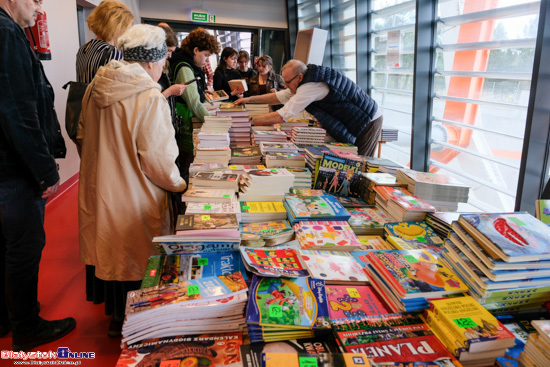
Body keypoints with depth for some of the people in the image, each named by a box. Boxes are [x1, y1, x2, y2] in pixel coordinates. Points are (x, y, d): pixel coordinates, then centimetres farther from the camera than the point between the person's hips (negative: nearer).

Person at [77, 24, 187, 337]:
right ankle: (125, 323, 29)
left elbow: (83, 136, 14)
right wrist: (178, 183, -6)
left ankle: (113, 307, 44)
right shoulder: (150, 98, -21)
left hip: (98, 187, 8)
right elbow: (157, 157, -22)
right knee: (136, 256, 11)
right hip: (132, 197, -7)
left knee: (110, 249, 23)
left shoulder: (95, 88, 3)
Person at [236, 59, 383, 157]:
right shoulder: (308, 79, 2)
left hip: (368, 122, -9)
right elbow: (280, 96, 12)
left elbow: (281, 117, -29)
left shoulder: (311, 86, -29)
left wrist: (251, 121, -19)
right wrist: (250, 99, 9)